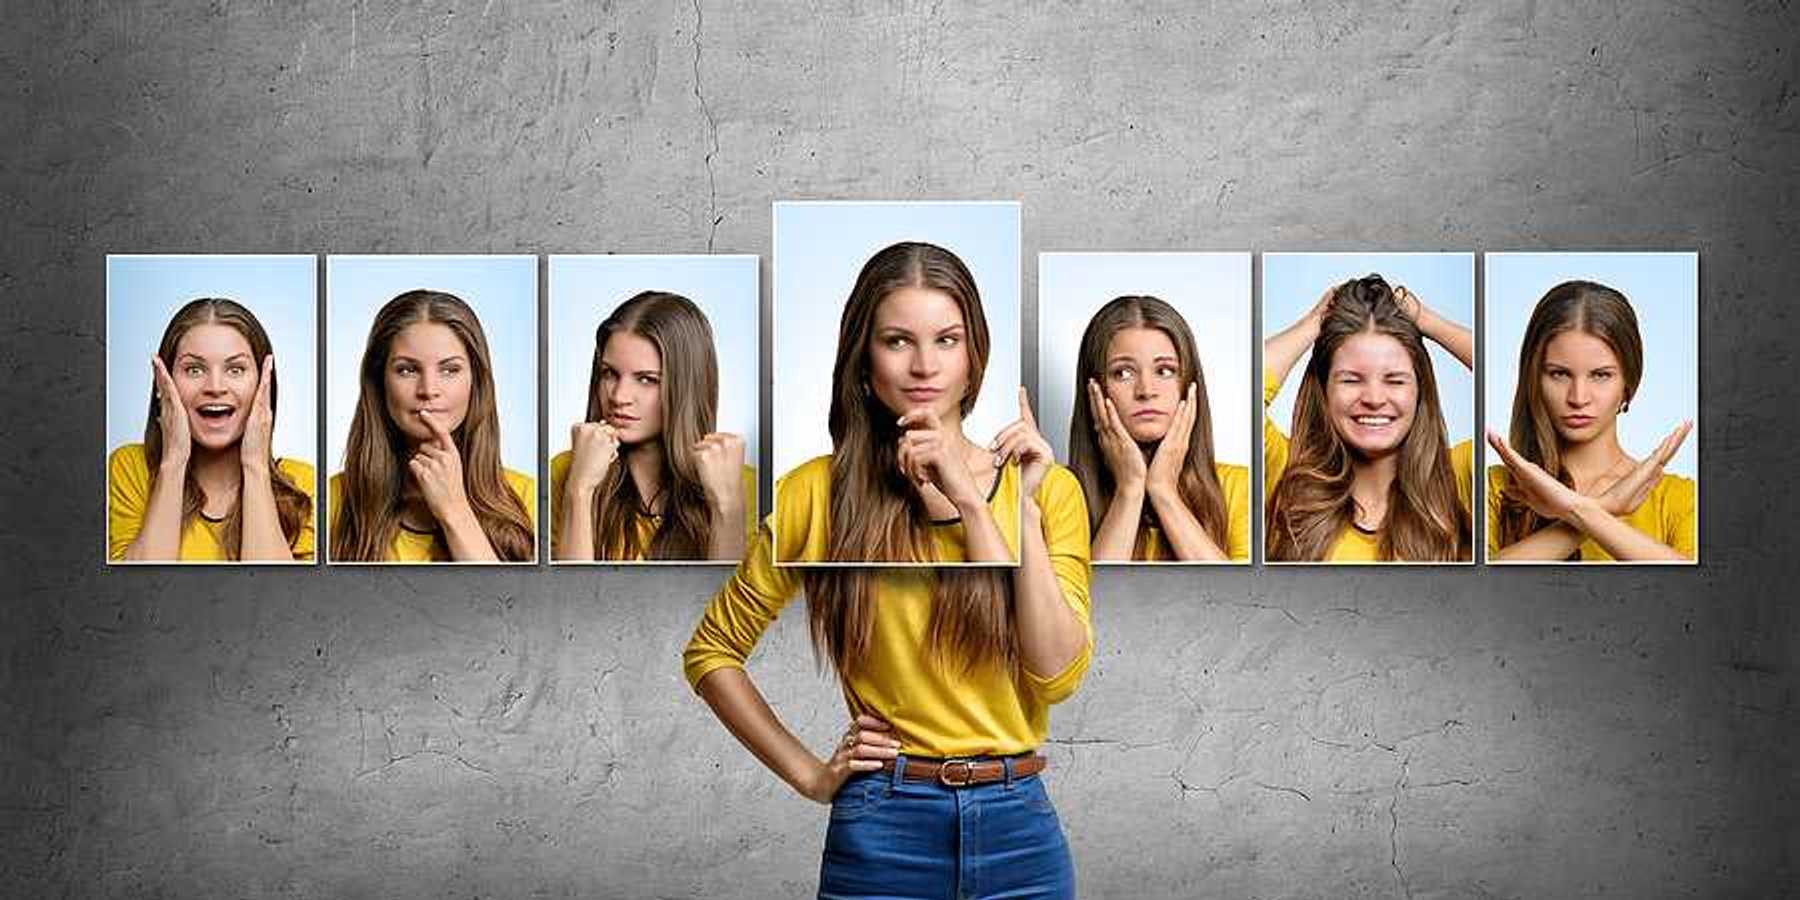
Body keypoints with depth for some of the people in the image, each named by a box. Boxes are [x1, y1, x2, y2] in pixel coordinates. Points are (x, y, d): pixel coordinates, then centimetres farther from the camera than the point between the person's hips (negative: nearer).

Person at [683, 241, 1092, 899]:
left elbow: (1058, 674, -8)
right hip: (883, 829, -2)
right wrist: (808, 774, 0)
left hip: (1018, 822, 2)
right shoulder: (818, 493, -2)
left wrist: (1022, 509, -13)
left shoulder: (1045, 486, 3)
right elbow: (711, 652, 6)